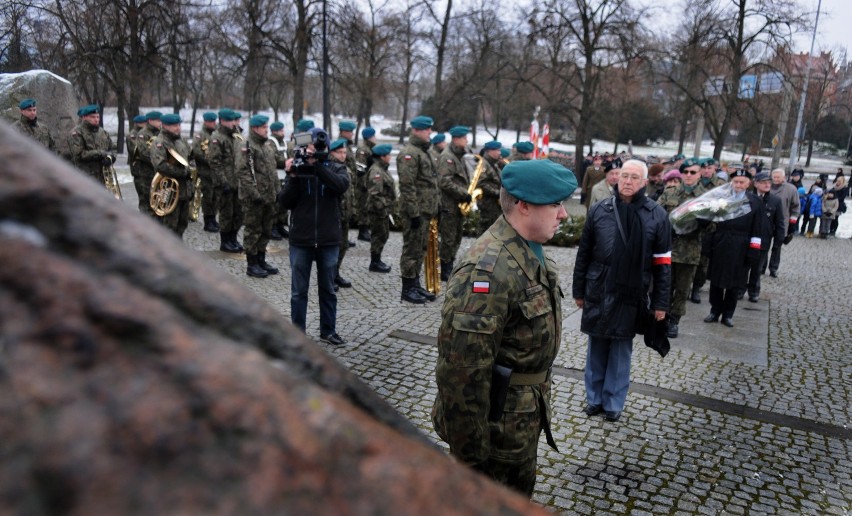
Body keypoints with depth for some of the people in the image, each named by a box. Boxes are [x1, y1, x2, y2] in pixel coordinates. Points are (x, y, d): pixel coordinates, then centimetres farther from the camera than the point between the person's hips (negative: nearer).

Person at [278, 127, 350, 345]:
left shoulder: (336, 169, 1)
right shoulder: (297, 169, 1)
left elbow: (341, 185, -21)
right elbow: (284, 203, -3)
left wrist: (317, 165, -25)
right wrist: (293, 177, -16)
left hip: (329, 240, 0)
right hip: (300, 240, 0)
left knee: (328, 289, 13)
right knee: (299, 291, 8)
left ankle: (328, 330, 26)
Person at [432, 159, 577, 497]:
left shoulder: (531, 253, 3)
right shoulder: (488, 270, -30)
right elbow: (462, 371, -30)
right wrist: (471, 453, -23)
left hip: (525, 420, 9)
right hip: (495, 424, -9)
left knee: (520, 496, 26)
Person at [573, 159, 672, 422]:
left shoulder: (657, 215, -3)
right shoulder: (599, 210, 0)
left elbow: (662, 263, -1)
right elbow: (584, 254, 5)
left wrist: (660, 303, -2)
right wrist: (578, 290, 6)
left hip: (632, 296, -1)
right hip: (597, 293, 1)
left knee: (621, 350, 9)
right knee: (597, 347, 11)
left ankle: (613, 403, 22)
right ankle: (594, 397, 25)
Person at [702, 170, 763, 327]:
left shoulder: (755, 202, 1)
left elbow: (756, 230, 0)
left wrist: (754, 251, -5)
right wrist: (706, 245, -2)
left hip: (740, 250, 0)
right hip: (719, 247, 1)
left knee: (735, 283, 9)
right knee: (716, 281, 9)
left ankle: (728, 314, 21)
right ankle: (715, 311, 23)